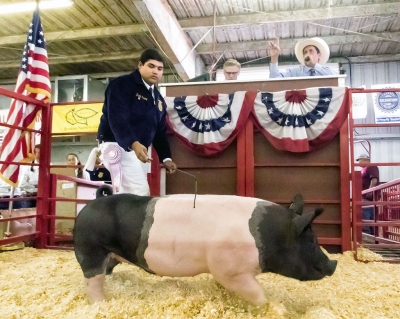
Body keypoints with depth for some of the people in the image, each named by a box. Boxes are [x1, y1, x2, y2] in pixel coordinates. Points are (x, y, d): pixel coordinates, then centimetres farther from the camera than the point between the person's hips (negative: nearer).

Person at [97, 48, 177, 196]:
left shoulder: (158, 98, 17)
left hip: (139, 150, 9)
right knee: (141, 193, -19)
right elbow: (117, 119, -23)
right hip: (117, 146, -8)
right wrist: (133, 144, -38)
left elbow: (160, 131, 18)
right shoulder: (122, 85, -8)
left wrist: (165, 157, 4)